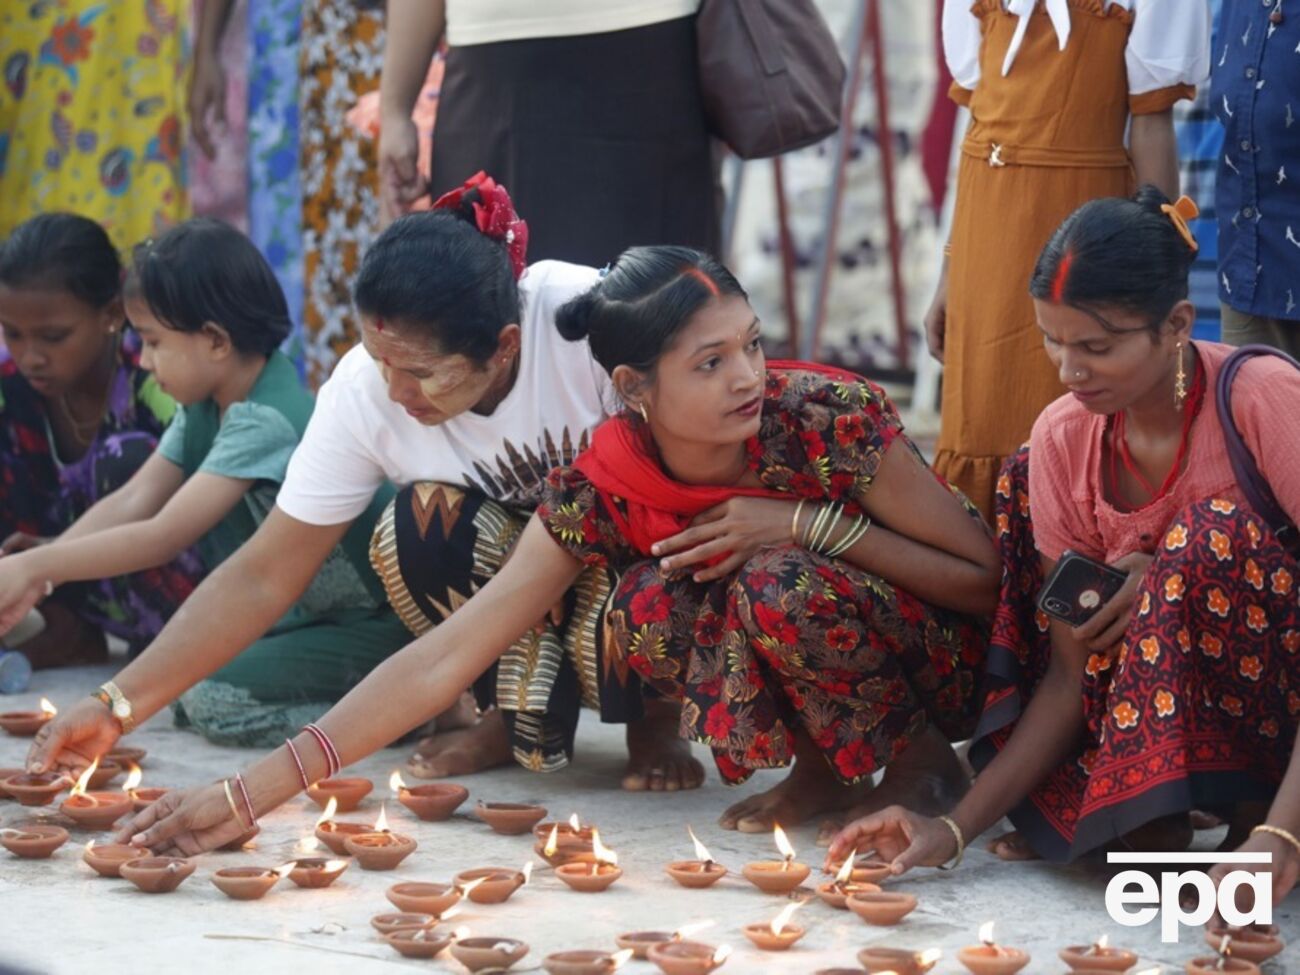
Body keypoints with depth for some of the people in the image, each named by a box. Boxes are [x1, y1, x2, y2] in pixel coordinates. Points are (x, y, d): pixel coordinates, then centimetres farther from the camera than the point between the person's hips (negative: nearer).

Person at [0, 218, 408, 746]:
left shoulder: (265, 423, -24)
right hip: (301, 616, 9)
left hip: (375, 627, -9)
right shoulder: (206, 406, 4)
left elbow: (164, 536, -27)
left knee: (215, 700, -22)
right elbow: (134, 501, 1)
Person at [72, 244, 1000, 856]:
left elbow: (988, 577, -16)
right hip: (813, 692, 3)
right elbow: (443, 659, -20)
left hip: (934, 662, -3)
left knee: (777, 587, -33)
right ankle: (824, 766, -3)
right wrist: (254, 792, -28)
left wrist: (809, 522, -29)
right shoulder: (601, 492, -17)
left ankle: (915, 758, -6)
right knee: (647, 610, -26)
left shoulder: (833, 416, -25)